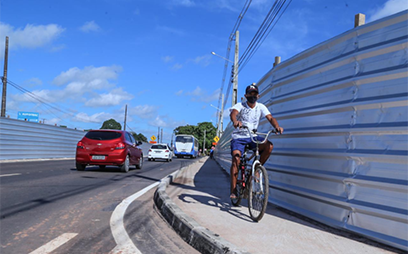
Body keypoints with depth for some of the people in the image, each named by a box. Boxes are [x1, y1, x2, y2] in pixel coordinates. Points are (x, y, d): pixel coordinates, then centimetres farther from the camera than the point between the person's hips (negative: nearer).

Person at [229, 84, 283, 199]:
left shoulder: (261, 107, 4)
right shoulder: (240, 105, -5)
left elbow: (270, 117, -11)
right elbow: (233, 113, -27)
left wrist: (277, 126, -33)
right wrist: (235, 121, -51)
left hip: (253, 137, 3)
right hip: (239, 137, -2)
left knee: (269, 146, -24)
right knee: (236, 158, -22)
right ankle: (233, 190, -17)